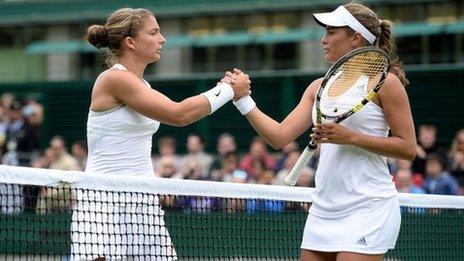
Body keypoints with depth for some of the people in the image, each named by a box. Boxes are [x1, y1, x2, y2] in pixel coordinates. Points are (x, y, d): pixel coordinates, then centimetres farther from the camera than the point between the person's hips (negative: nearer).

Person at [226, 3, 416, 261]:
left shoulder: (384, 82, -4)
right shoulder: (319, 87, 14)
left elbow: (408, 148, -8)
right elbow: (280, 136, 8)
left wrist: (352, 137, -16)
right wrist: (243, 100, -1)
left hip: (367, 208, -7)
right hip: (324, 210, 7)